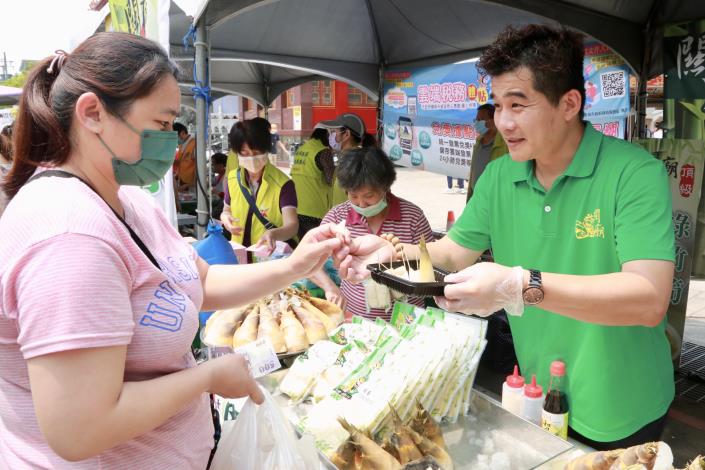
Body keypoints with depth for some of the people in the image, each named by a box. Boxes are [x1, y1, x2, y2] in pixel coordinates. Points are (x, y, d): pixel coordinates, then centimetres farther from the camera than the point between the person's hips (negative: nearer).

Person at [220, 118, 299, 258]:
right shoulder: (232, 179, 3)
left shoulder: (283, 183, -13)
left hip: (272, 254, -6)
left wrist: (273, 234, -41)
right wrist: (225, 217, -4)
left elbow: (292, 225, -21)